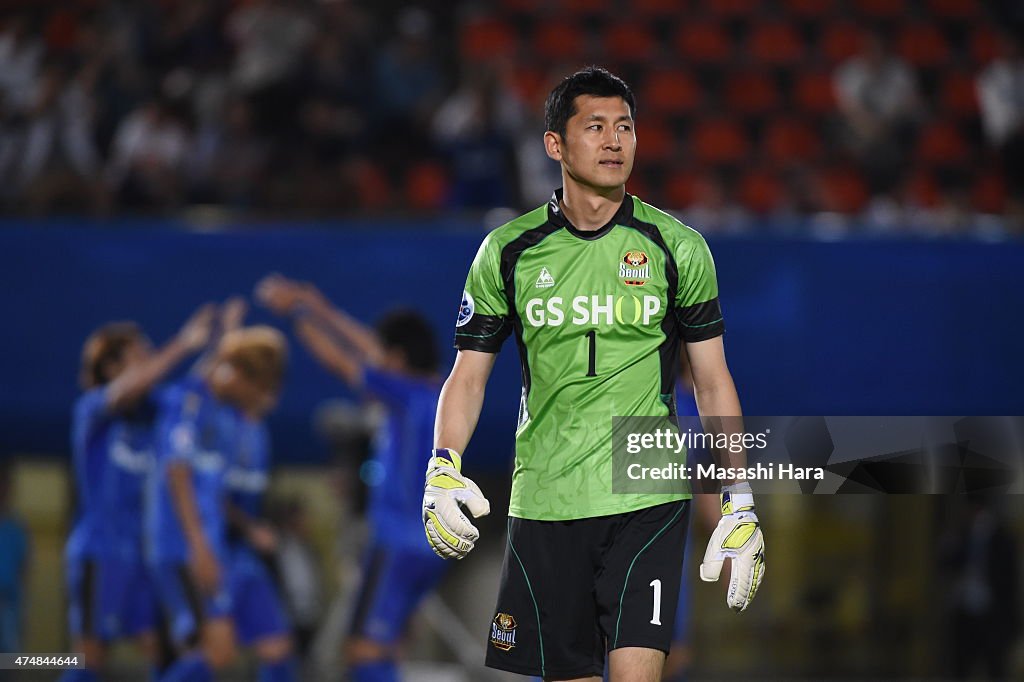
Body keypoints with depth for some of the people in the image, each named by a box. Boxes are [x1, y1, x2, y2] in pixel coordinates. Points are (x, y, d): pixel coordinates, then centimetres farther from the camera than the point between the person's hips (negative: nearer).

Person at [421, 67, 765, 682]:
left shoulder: (677, 249, 1)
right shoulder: (507, 252, 4)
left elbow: (713, 383, 6)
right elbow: (468, 376, 7)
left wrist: (740, 505, 1)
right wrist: (443, 471, -10)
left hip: (648, 499, -2)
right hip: (543, 508, 2)